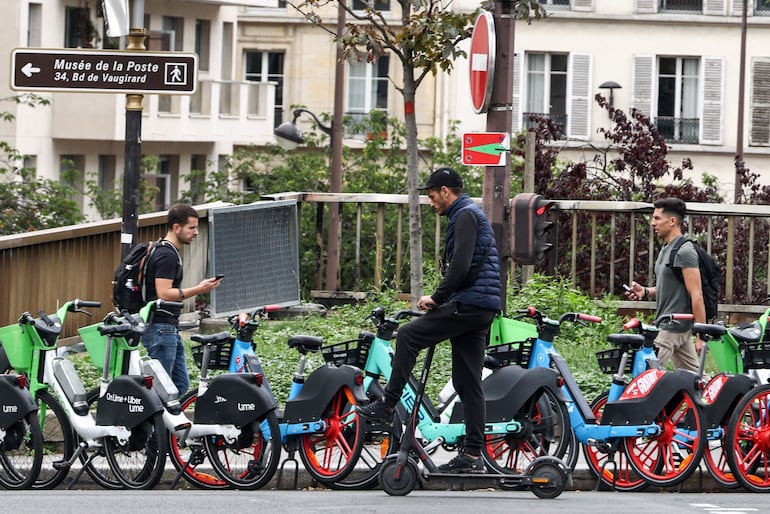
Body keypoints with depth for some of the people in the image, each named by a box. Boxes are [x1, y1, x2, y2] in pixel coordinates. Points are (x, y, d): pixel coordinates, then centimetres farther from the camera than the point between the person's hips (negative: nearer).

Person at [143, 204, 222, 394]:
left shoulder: (170, 252, 17)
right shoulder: (166, 255, -15)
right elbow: (164, 294, -23)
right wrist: (198, 290, -21)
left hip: (170, 329, 10)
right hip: (161, 328, -10)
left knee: (180, 384, 9)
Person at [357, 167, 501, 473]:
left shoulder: (465, 215, -7)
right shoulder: (472, 214, 26)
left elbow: (461, 266, -19)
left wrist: (437, 298, -12)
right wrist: (441, 299, 20)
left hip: (468, 304, -10)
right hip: (482, 310, 10)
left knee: (407, 336, -7)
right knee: (468, 382, 6)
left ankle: (388, 405, -4)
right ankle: (473, 455, 4)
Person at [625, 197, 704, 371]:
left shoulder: (684, 252, -15)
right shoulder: (666, 250, 15)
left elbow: (696, 295, -18)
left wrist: (701, 335, -20)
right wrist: (646, 291, 7)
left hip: (673, 326, -10)